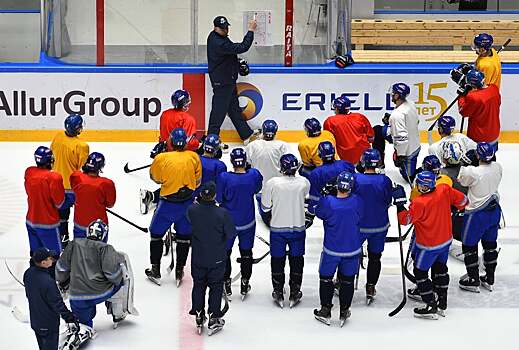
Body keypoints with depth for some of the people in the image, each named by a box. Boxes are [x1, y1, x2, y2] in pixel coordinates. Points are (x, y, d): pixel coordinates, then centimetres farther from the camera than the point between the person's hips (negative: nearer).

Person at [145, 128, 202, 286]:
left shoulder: (161, 158, -15)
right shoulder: (193, 157, -7)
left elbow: (155, 178, 2)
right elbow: (197, 181, 3)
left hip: (168, 203, -2)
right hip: (187, 203, 2)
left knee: (156, 233, 16)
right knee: (184, 236, 16)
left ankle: (155, 271, 19)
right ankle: (179, 272, 22)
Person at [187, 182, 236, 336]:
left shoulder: (192, 210, -17)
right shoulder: (222, 213, -24)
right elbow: (231, 233, -13)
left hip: (198, 258, 2)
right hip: (217, 259, -2)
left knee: (198, 285, 19)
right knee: (216, 287, 13)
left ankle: (199, 316, 26)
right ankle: (213, 319, 15)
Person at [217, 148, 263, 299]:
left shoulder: (224, 177, -23)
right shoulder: (254, 175, -16)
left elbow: (219, 199, -13)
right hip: (248, 222, 2)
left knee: (225, 252, 18)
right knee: (246, 253, 19)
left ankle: (226, 283, 25)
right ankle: (245, 284, 27)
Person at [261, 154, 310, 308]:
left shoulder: (272, 183, -17)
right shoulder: (304, 183, -13)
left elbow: (265, 205, -6)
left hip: (277, 228, -1)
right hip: (298, 228, 1)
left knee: (277, 260, 13)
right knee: (296, 260, 15)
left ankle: (278, 293, 21)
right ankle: (295, 294, 22)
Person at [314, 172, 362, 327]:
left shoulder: (328, 202, -22)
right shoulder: (357, 201, -17)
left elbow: (319, 212, -2)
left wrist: (325, 194, 4)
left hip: (331, 250, -2)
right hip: (352, 250, 2)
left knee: (326, 278, 18)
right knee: (347, 280, 17)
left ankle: (325, 311, 24)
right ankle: (344, 312, 26)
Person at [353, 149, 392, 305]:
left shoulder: (356, 179, -18)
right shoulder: (385, 181, -14)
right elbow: (388, 202, -2)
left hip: (359, 226, -1)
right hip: (380, 226, 1)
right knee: (375, 257, 15)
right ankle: (370, 289, 21)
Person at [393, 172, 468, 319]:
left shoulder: (419, 203, -29)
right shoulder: (445, 190, -13)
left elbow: (405, 220, -20)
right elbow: (462, 200, 1)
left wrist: (400, 201, -18)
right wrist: (457, 209, 21)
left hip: (428, 246, -7)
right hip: (445, 240, 7)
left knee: (420, 272, 8)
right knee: (440, 269, 23)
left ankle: (431, 307, 8)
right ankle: (442, 304, 30)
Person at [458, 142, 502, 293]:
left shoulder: (473, 172, -27)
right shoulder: (497, 167, -8)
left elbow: (461, 180, -8)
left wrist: (464, 165, 4)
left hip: (477, 214, -6)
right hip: (494, 211, 7)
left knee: (469, 245, 11)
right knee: (490, 244, 19)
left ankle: (473, 281, 18)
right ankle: (489, 279, 29)